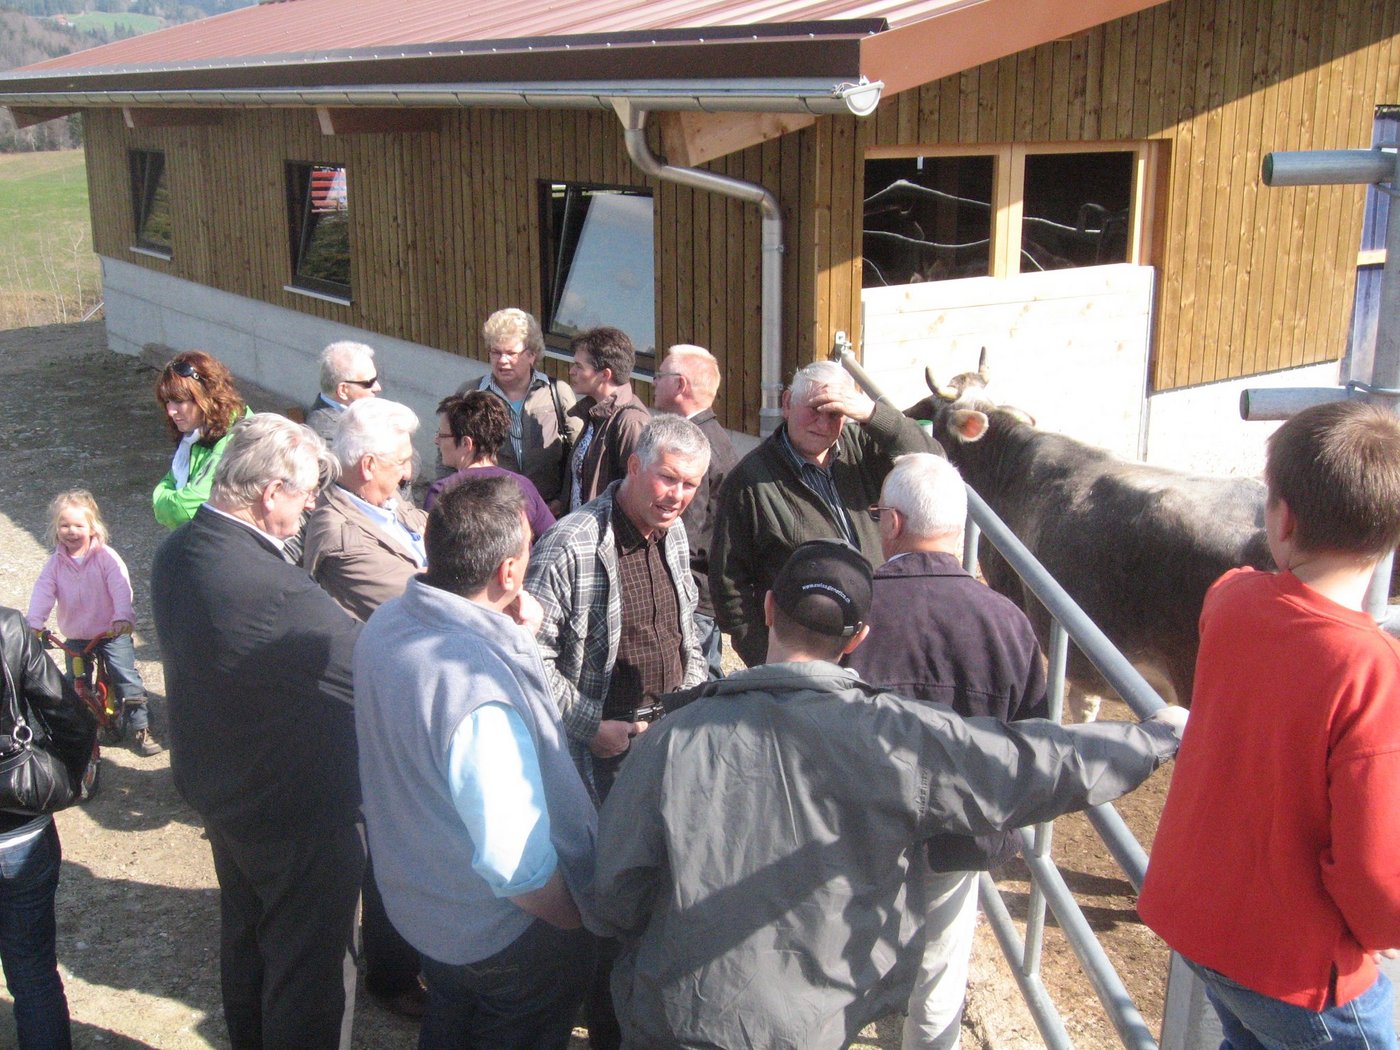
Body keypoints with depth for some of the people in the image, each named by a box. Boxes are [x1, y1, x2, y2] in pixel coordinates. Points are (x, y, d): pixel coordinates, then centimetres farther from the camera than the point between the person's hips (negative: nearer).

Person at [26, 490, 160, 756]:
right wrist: (34, 622, -27)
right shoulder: (56, 562, -1)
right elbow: (42, 591, -10)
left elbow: (121, 588, -23)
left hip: (112, 632, -4)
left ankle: (140, 729, -3)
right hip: (75, 636, 4)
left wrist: (123, 617, -40)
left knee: (127, 678, -12)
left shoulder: (106, 557, -12)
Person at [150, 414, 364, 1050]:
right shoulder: (272, 587, -36)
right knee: (309, 970, 13)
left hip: (218, 789, 9)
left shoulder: (178, 552, -8)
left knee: (246, 939, 30)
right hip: (300, 813, -9)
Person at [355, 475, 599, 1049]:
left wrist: (510, 638, -6)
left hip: (417, 899, 8)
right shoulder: (481, 692, -39)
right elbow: (519, 866, -34)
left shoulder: (386, 623, -11)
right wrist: (582, 924, -16)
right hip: (506, 937, -8)